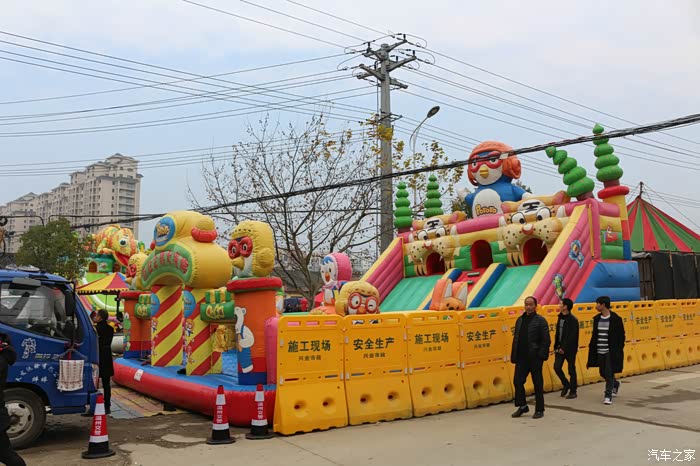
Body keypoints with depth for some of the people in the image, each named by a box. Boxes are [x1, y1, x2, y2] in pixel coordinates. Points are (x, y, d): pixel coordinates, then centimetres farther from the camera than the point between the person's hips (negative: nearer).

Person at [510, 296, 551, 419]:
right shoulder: (520, 320, 12)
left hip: (535, 358, -5)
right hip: (522, 357, 5)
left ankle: (539, 410, 17)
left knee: (538, 384, 5)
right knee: (517, 381, 4)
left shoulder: (540, 321, -6)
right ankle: (522, 406, 19)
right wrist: (514, 356, 8)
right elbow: (516, 339, 13)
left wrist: (541, 355, -16)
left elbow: (546, 340, -9)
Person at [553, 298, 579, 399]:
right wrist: (556, 346, 8)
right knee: (557, 367, 0)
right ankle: (566, 385, 21)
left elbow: (572, 337, -19)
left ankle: (573, 391, 16)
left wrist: (564, 348, -19)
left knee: (571, 370, 4)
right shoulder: (560, 317, 9)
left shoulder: (572, 320, -15)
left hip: (570, 349, -7)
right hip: (560, 348, 7)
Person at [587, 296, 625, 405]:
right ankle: (615, 384, 42)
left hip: (611, 351, -6)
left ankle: (608, 396, 7)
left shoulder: (615, 319, -10)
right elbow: (594, 335, 12)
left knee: (609, 373, -5)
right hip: (600, 351, 6)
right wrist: (591, 348, 8)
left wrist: (619, 350, -12)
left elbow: (621, 336, -7)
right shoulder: (597, 319, 6)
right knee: (602, 372, 14)